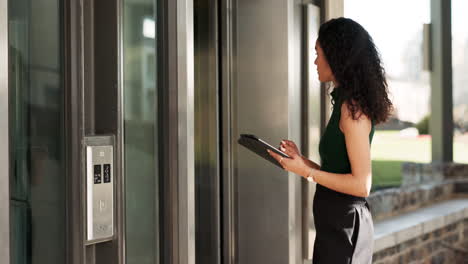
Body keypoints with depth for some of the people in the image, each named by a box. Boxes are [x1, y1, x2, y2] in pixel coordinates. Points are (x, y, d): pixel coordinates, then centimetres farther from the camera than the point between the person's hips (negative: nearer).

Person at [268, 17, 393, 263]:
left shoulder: (352, 107, -15)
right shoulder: (344, 103, 12)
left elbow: (361, 184, -19)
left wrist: (307, 172, -15)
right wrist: (301, 159, 8)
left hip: (345, 224, -9)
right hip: (336, 223, 9)